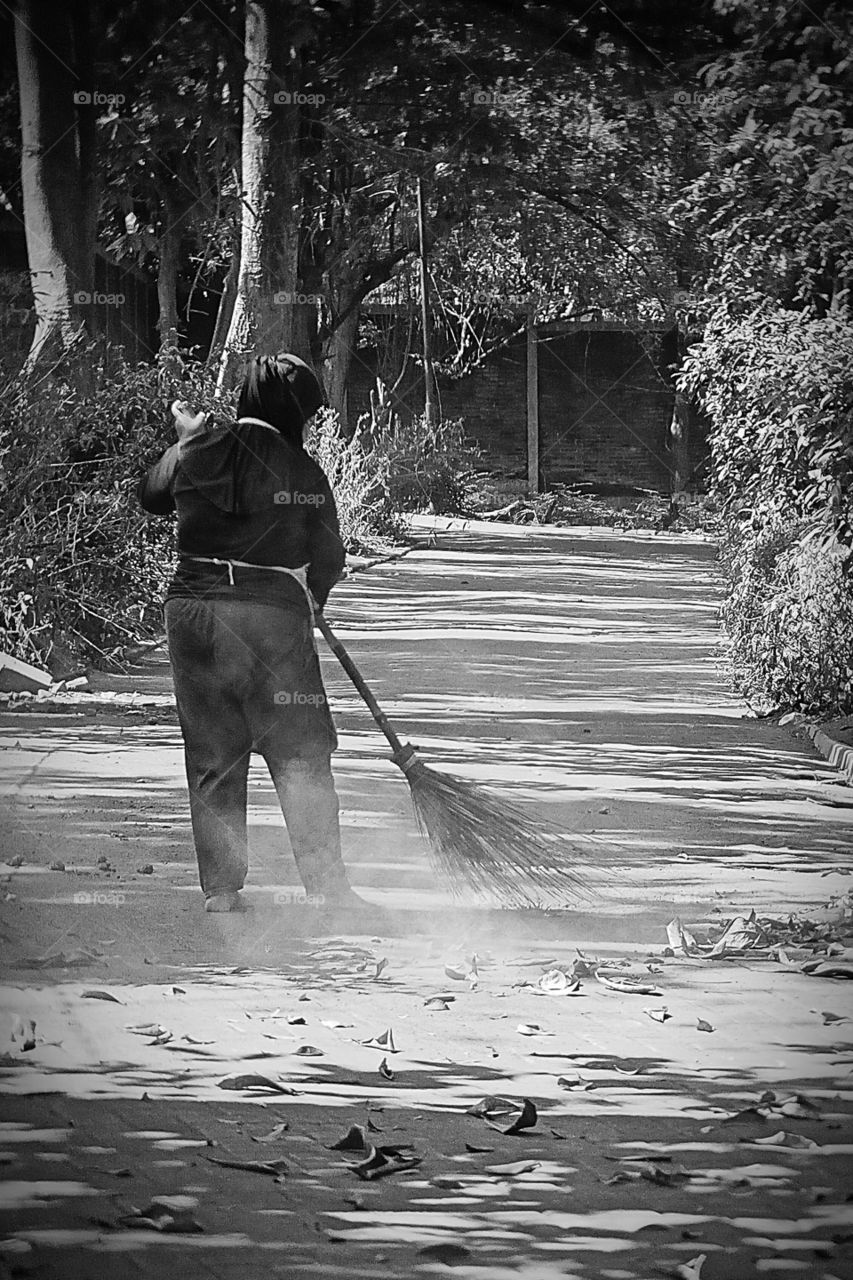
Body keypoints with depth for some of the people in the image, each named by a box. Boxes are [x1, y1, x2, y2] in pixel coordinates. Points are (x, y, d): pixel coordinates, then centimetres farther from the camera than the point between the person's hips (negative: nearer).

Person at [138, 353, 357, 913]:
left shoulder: (195, 454, 3)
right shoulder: (304, 473, -6)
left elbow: (152, 495, 24)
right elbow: (328, 562, 1)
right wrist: (308, 595, 23)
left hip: (192, 610, 4)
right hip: (274, 615, -4)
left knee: (212, 761, 11)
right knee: (301, 755, 3)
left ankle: (221, 890, 12)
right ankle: (327, 886, 1)